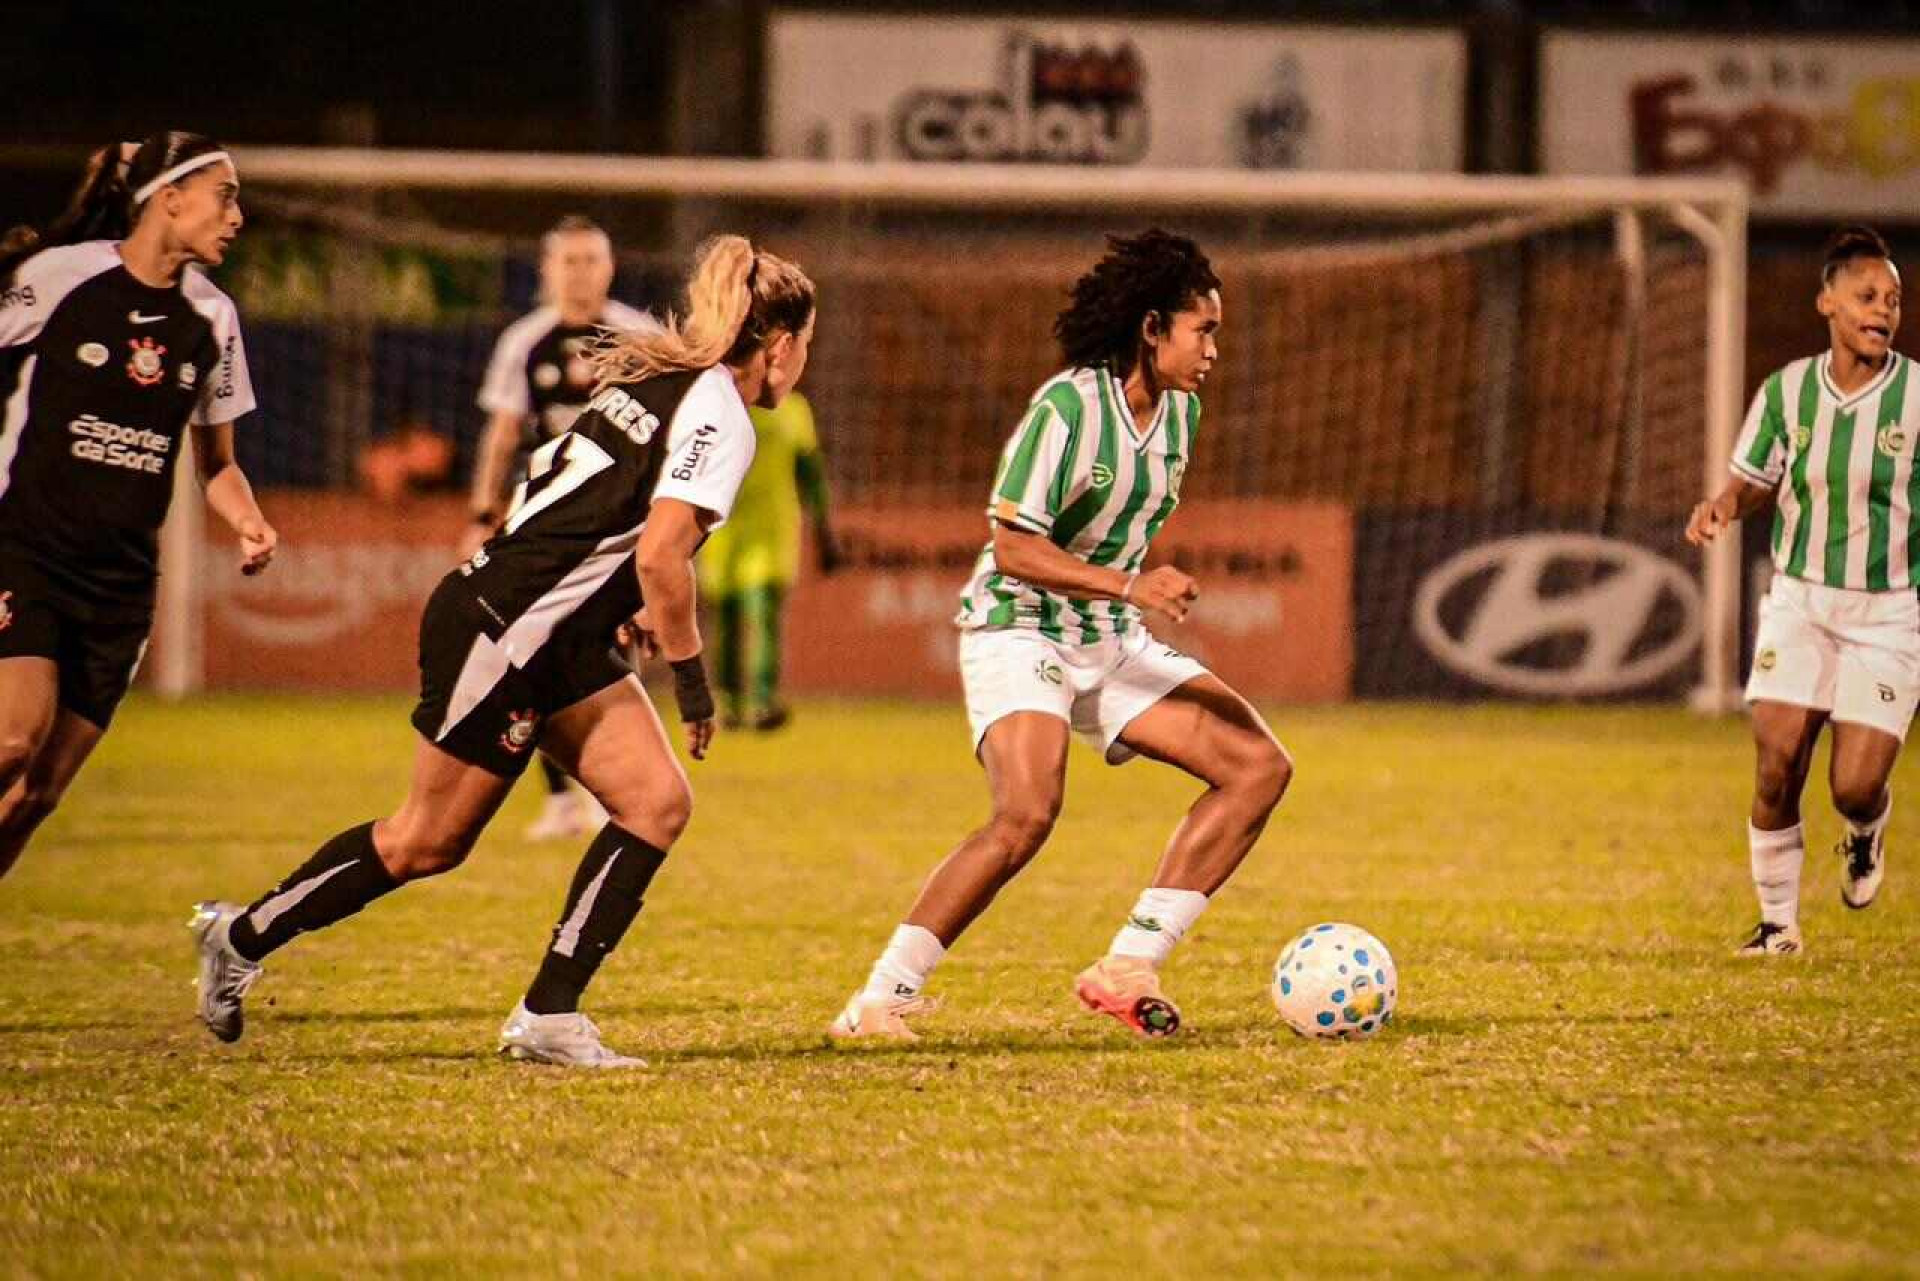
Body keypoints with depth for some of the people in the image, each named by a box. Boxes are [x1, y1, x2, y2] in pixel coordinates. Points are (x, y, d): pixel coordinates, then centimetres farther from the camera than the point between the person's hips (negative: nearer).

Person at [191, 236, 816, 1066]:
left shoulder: (656, 381, 12)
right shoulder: (721, 420, -16)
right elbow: (661, 554, -26)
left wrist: (623, 606, 24)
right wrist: (691, 674, -16)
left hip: (562, 642, 10)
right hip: (499, 632, -10)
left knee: (657, 803, -1)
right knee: (429, 841, 3)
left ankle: (548, 1017, -1)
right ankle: (242, 939, 21)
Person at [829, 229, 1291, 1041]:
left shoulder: (1179, 411, 6)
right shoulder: (1068, 407, -19)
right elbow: (1014, 547, -23)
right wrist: (1131, 586, -31)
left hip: (1111, 642, 8)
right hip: (1019, 633, -8)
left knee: (1260, 767, -3)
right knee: (1027, 815, -29)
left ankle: (1126, 970, -4)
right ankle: (881, 998, -17)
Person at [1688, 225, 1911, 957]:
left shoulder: (1915, 396, -9)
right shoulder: (1787, 391, -1)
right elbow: (1757, 479, 11)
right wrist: (1725, 505, -10)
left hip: (1889, 616, -2)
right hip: (1801, 600, 2)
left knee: (1856, 785, -10)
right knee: (1777, 765, -10)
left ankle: (1866, 835, 29)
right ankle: (1778, 923, 9)